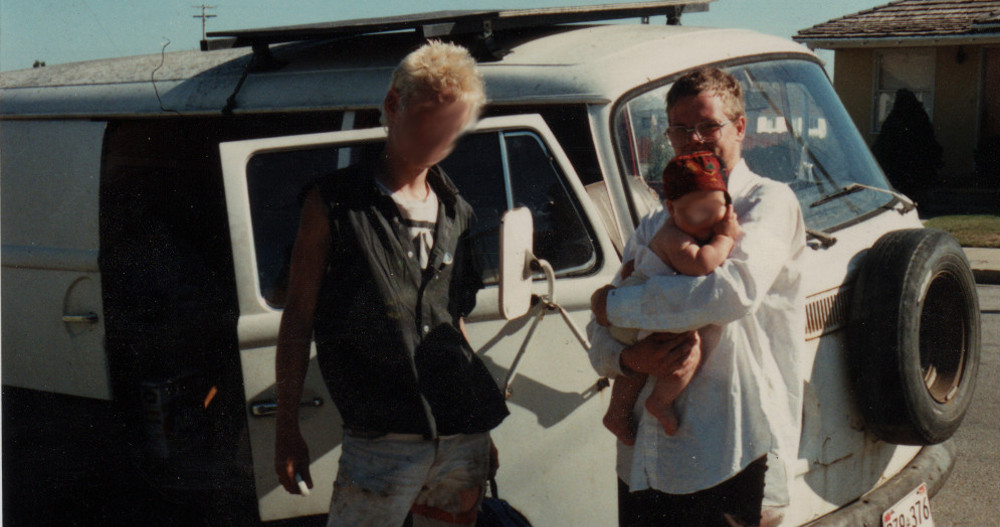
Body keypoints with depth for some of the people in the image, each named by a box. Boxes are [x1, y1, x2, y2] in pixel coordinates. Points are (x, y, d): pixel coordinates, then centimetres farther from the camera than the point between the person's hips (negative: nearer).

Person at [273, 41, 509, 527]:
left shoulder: (455, 212, 14)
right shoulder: (335, 204, -2)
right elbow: (297, 320, -1)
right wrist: (287, 430, -3)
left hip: (464, 439, 5)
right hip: (382, 440, -5)